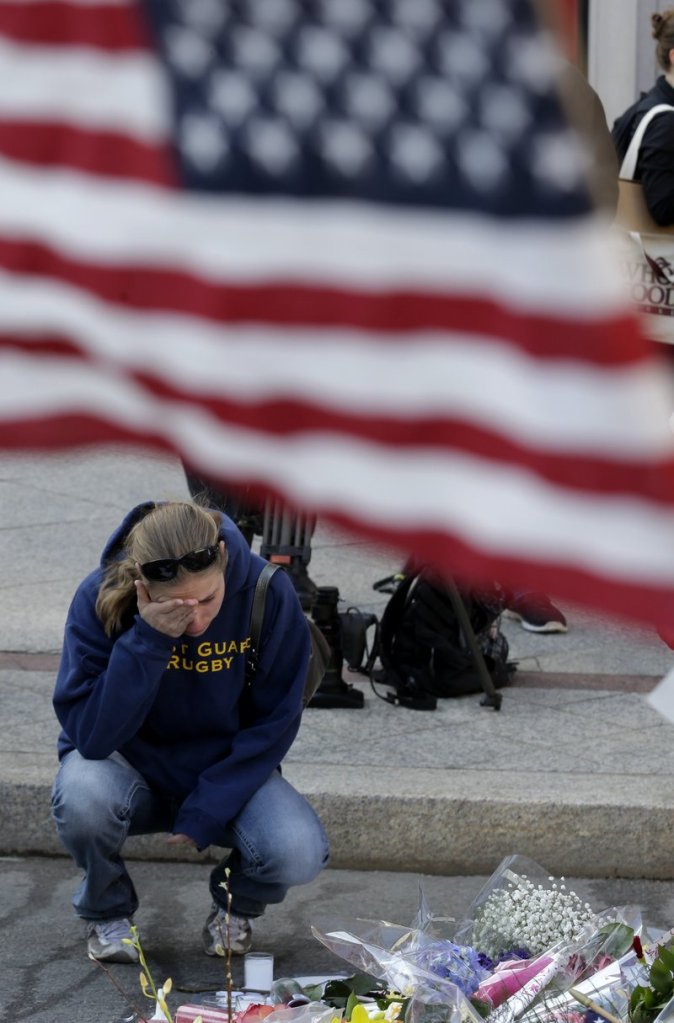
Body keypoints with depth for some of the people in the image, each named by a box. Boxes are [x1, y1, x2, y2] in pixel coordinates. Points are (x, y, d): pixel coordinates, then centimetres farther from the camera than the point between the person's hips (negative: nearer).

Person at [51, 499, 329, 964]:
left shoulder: (270, 593, -20)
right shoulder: (100, 599, -23)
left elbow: (273, 724, -11)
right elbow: (90, 734, -26)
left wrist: (206, 812, -19)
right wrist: (146, 640, -36)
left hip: (228, 770, 1)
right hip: (132, 768, -1)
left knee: (298, 853, -29)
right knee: (82, 798, -36)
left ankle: (236, 904, 10)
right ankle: (107, 911, -1)